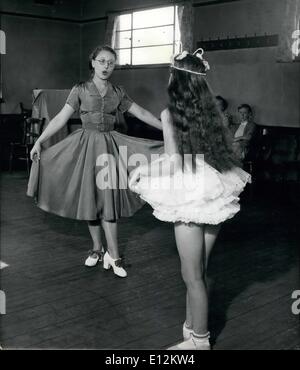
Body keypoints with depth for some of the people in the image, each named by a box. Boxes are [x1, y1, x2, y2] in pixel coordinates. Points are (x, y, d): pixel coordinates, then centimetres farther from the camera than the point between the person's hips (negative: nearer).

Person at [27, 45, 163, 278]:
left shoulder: (118, 93, 6)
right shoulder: (80, 90, 1)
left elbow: (142, 114, 8)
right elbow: (61, 118, -3)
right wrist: (39, 141, -10)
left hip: (109, 145, 0)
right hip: (87, 144, 0)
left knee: (108, 199, -5)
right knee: (90, 199, 5)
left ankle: (113, 255, -1)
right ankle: (98, 249, 20)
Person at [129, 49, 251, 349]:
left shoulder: (170, 113, -8)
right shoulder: (211, 111, 6)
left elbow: (172, 160, -12)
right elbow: (222, 152, 8)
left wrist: (142, 170, 2)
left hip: (189, 195, -6)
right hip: (214, 194, 6)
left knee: (192, 276, 7)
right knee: (198, 272, 17)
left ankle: (200, 340, 19)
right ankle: (192, 329, 31)